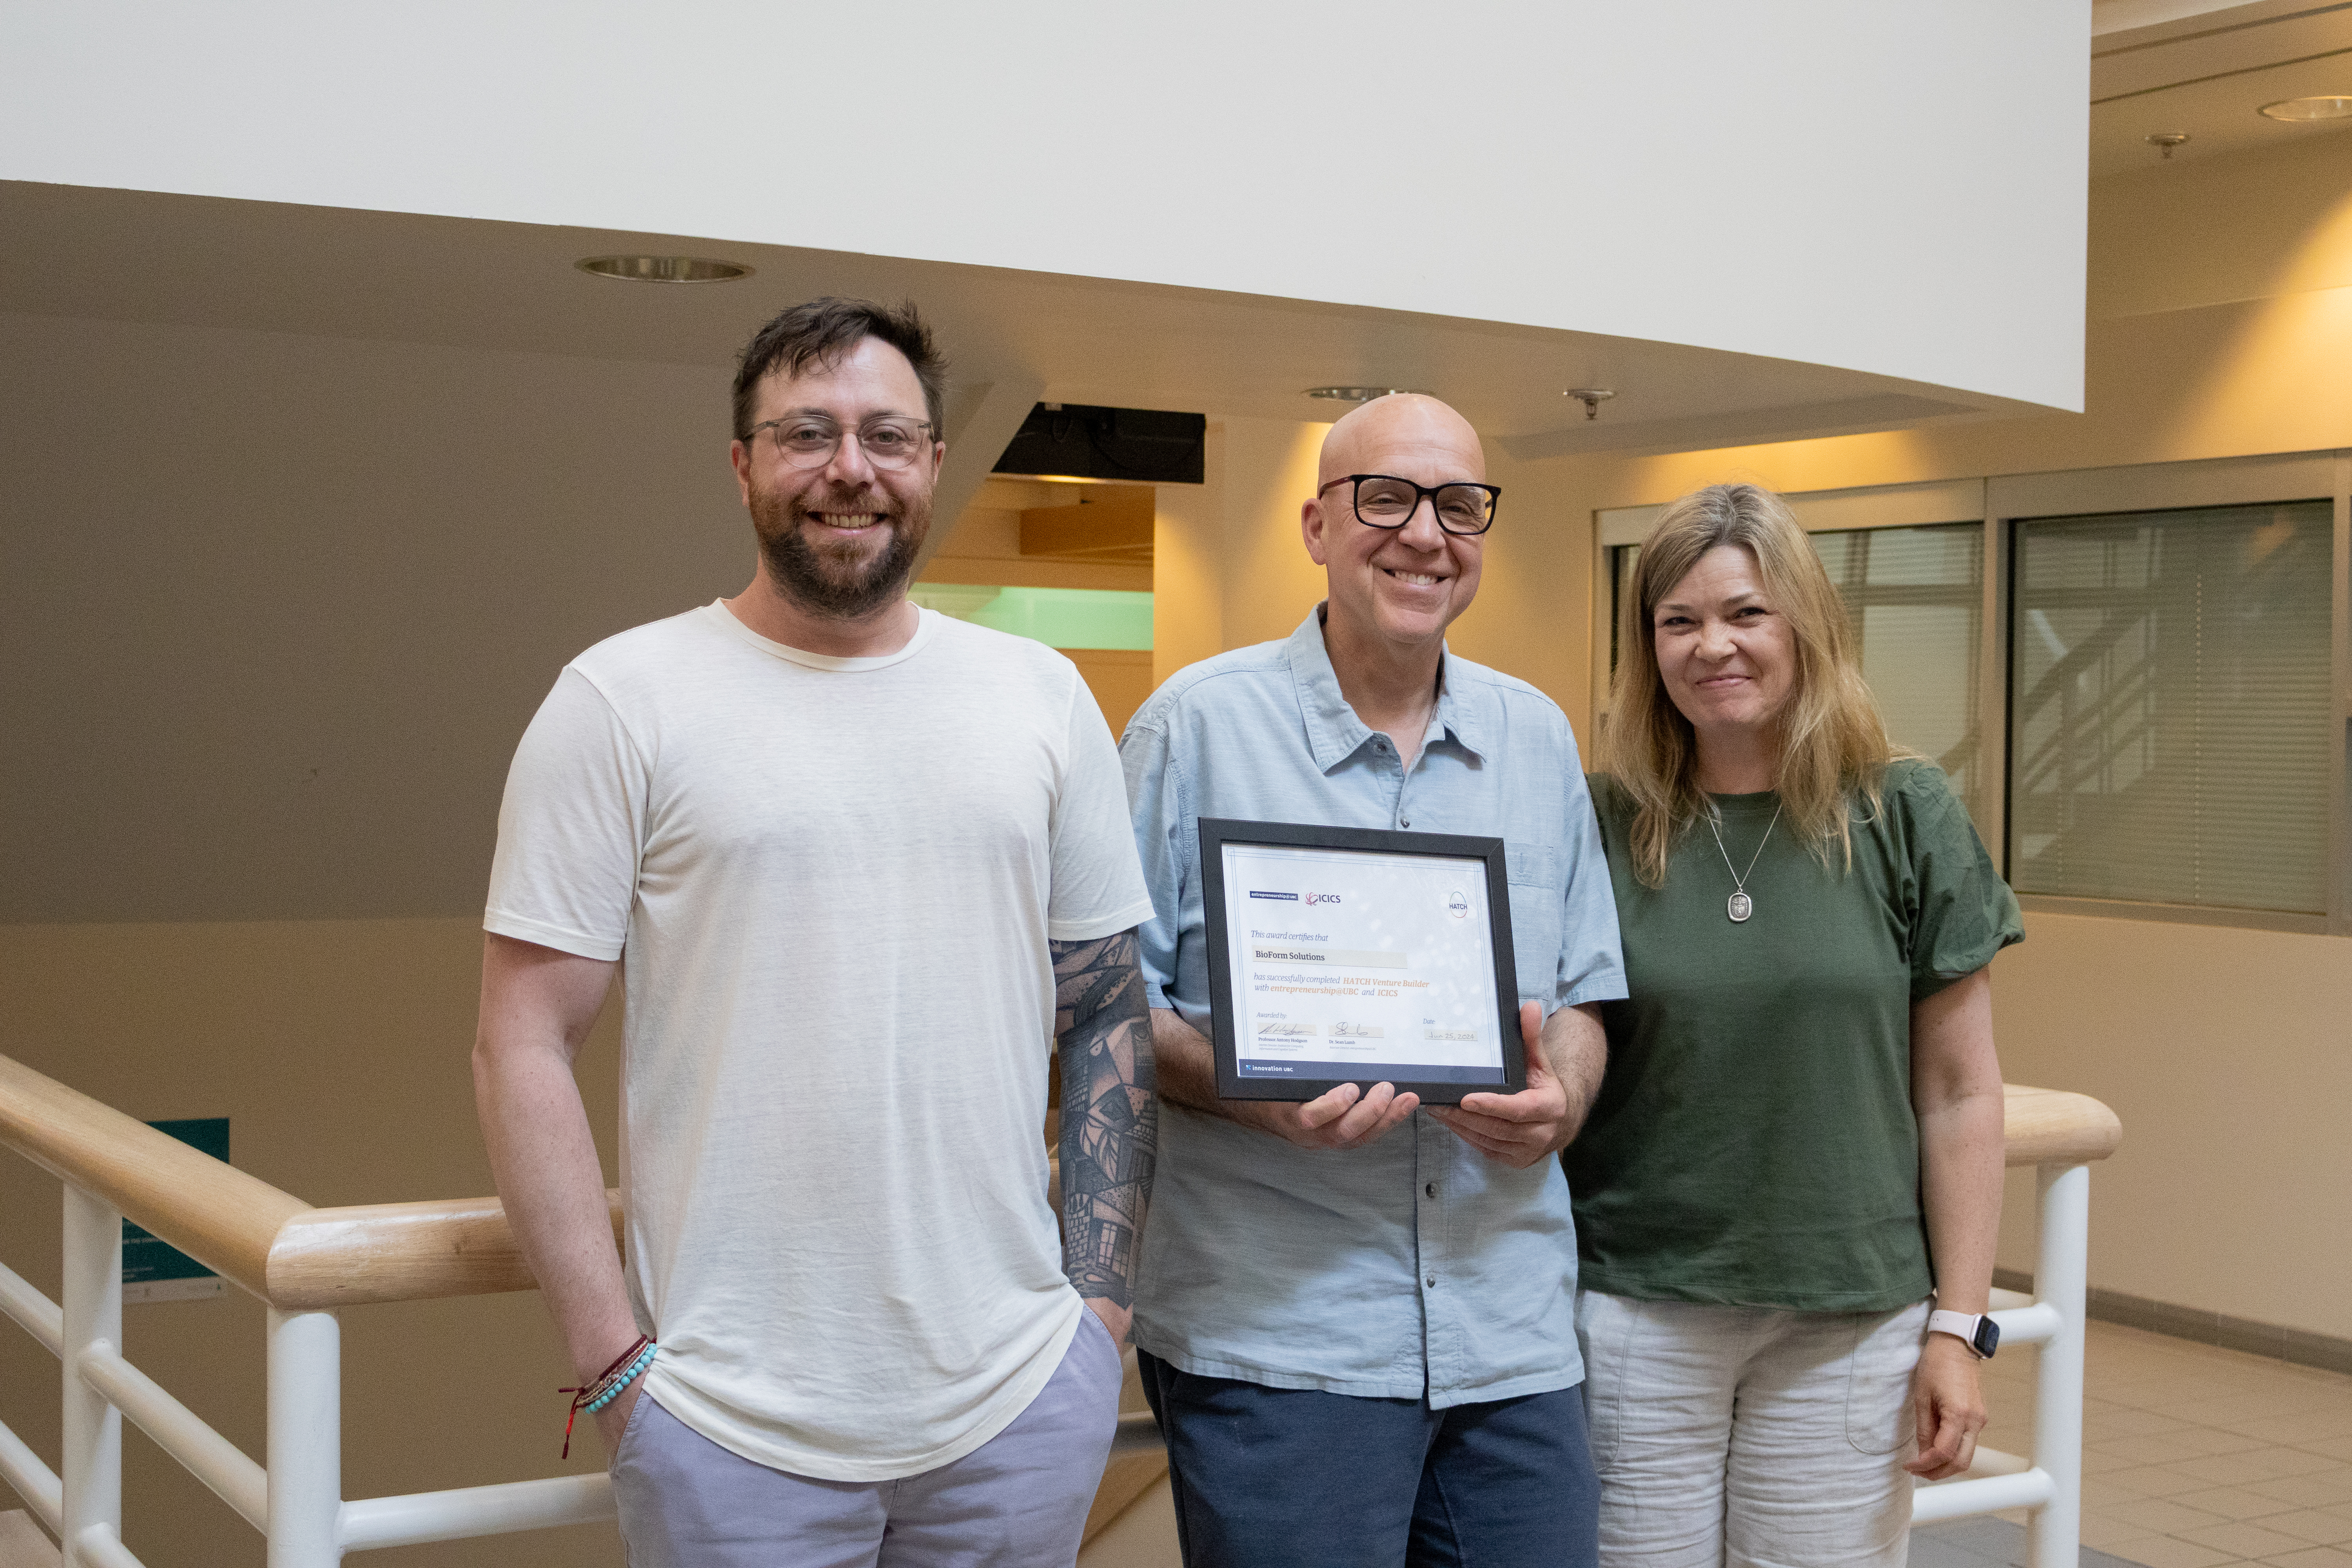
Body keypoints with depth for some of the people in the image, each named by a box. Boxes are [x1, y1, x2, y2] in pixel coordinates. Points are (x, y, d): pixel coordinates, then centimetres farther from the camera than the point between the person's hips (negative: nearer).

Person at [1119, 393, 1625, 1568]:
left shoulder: (1538, 737, 12)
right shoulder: (1199, 723, -2)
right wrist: (1250, 1092, -20)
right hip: (1272, 1332, -4)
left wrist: (1563, 1095, -6)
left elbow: (1582, 996, 17)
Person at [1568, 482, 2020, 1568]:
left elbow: (1961, 1094, 3)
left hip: (1849, 1322, 0)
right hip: (1634, 1313, 0)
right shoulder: (1598, 827, 1)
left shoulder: (1904, 819, 0)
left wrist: (1959, 1326, 0)